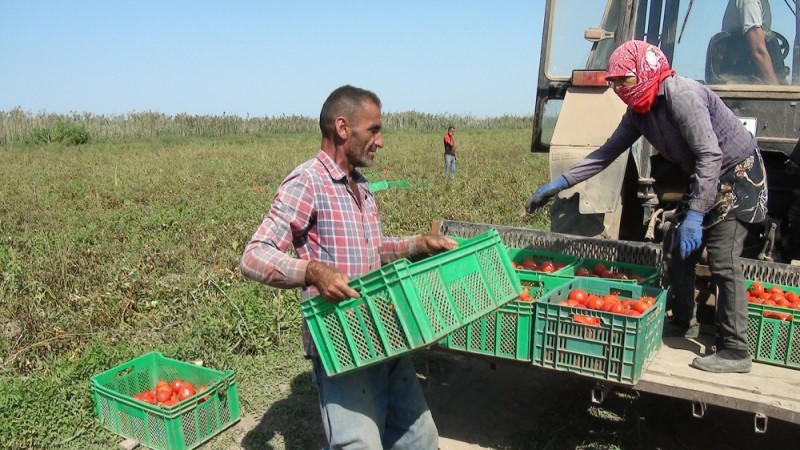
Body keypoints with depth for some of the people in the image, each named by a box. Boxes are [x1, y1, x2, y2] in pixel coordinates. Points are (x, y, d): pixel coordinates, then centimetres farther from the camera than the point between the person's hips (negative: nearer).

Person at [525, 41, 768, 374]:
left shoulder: (680, 96, -26)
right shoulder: (639, 111, 1)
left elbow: (710, 155, -31)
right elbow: (607, 152, 5)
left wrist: (694, 216, -34)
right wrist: (560, 184, 0)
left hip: (738, 174, -9)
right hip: (705, 178, 9)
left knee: (722, 259, -13)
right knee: (678, 253, 10)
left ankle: (735, 351, -4)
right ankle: (684, 324, 28)